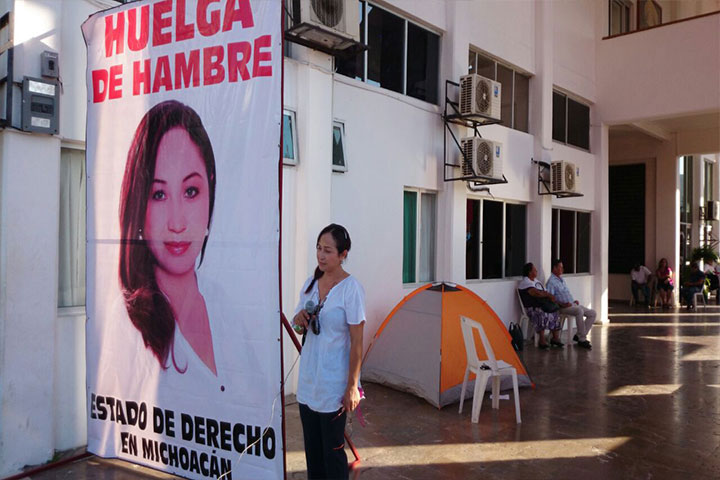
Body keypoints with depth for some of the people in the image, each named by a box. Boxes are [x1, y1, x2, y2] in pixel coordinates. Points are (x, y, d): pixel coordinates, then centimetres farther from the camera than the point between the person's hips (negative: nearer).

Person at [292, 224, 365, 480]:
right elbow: (300, 324, 16)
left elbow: (356, 342, -14)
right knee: (312, 447, 17)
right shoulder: (311, 283, 5)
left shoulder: (351, 289, -15)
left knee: (332, 449, 4)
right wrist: (299, 320, -8)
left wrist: (352, 386, -15)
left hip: (333, 385, -6)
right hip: (308, 380, 7)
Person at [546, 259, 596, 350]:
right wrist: (562, 304, -24)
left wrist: (574, 301, 14)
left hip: (573, 305, 9)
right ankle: (582, 339, -28)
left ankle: (579, 336, -5)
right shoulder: (551, 282, -7)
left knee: (592, 313, -4)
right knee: (579, 311, -36)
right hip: (563, 308, -9)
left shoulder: (562, 279, 22)